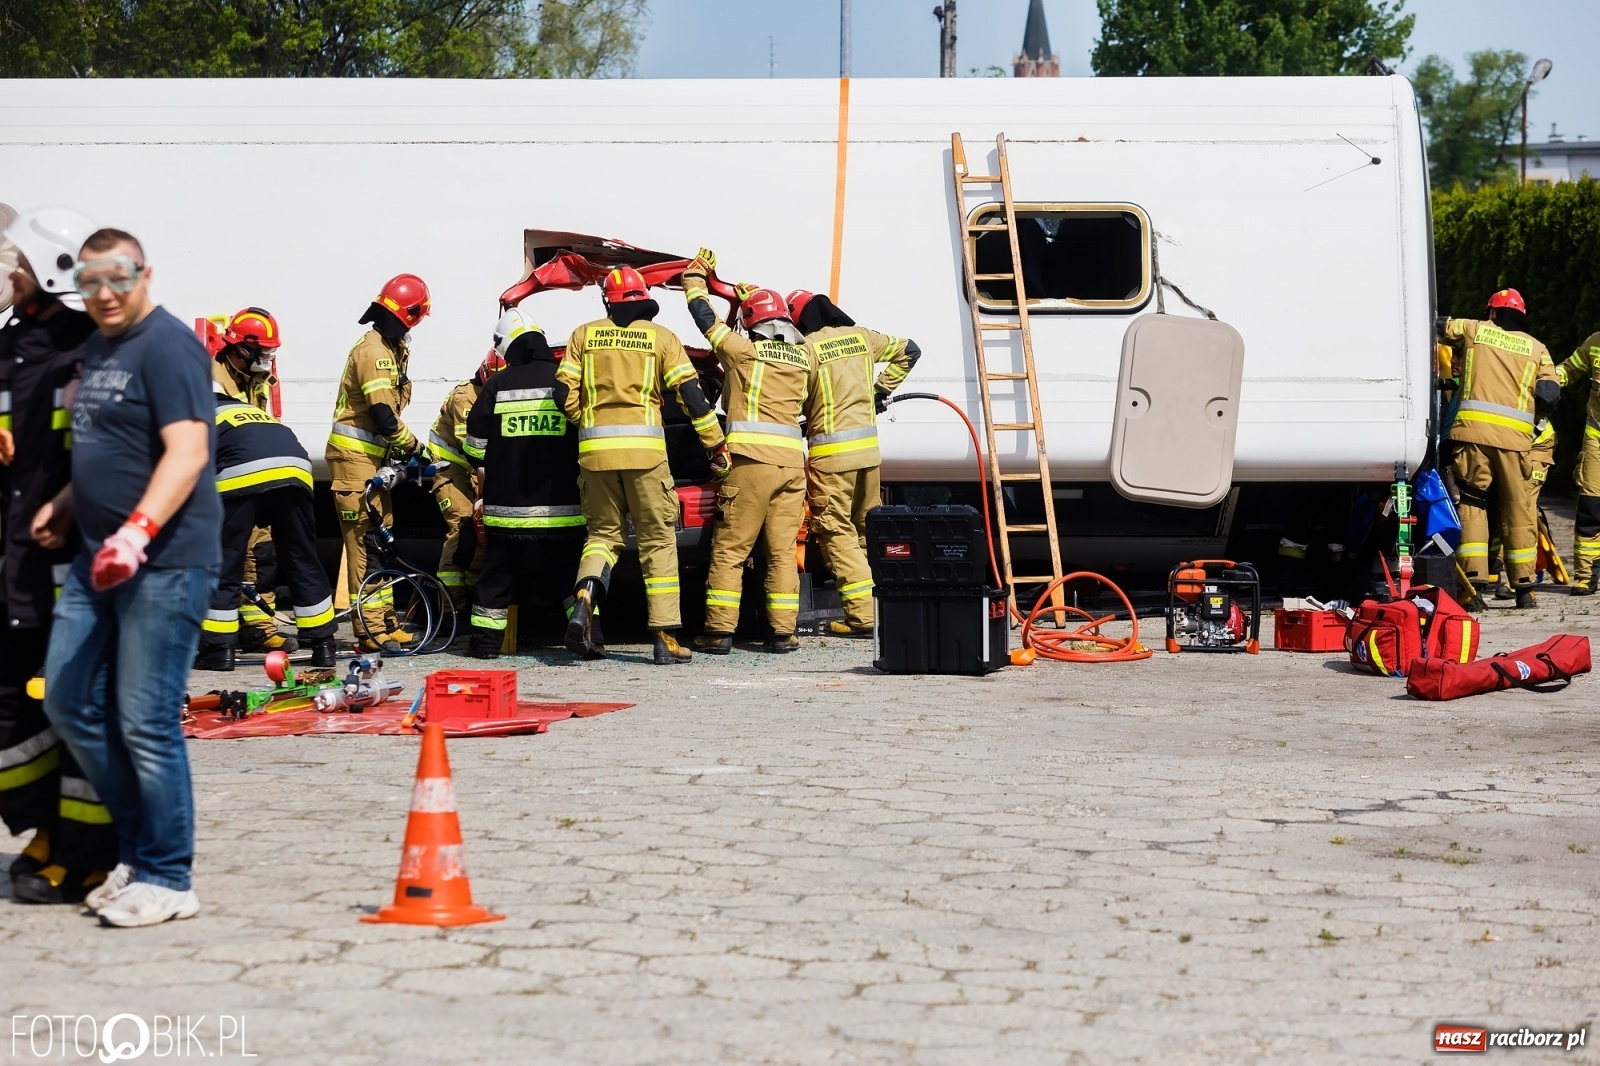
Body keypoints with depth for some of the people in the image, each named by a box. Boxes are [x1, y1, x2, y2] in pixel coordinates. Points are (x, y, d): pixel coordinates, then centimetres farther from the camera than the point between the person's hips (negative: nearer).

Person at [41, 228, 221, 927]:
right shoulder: (96, 349, 18)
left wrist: (137, 531, -32)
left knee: (146, 723, -7)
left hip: (163, 563, -10)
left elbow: (187, 452, -22)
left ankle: (166, 880, 3)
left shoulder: (166, 346, -11)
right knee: (69, 704, 11)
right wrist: (63, 507, 25)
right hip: (97, 558, 10)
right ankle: (137, 849, 22)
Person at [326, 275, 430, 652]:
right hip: (354, 455, -10)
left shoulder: (389, 350, 15)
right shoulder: (375, 352, -18)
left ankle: (385, 621, 21)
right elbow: (384, 415, -25)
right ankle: (371, 629, -8)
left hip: (372, 457, 10)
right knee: (365, 540, -9)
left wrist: (404, 448, 5)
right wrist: (414, 447, -11)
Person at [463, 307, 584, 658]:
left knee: (498, 576, 10)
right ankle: (588, 635, 2)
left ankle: (486, 640, 11)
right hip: (562, 509, 0)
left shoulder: (496, 385, 1)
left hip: (507, 508, 0)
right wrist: (583, 486, 17)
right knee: (571, 575, 8)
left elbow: (477, 450, 4)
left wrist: (483, 496, 18)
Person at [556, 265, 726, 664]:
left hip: (595, 451, 2)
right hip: (645, 449, -2)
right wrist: (716, 444, 5)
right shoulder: (661, 337, 4)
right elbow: (691, 393, -1)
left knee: (603, 533, 15)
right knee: (658, 541, 5)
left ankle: (584, 600, -13)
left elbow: (564, 394, 5)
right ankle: (666, 638, 2)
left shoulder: (584, 335, 9)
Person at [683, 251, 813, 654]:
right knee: (782, 551, 6)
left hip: (751, 458, -4)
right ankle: (783, 632, 4)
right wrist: (751, 300, 42)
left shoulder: (745, 351, 1)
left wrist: (695, 274, 26)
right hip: (792, 460, 4)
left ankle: (720, 631, -3)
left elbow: (704, 317, 9)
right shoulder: (802, 358, 13)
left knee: (729, 550, -1)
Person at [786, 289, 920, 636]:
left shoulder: (807, 347, -10)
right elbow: (908, 351, 21)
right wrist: (882, 390, 23)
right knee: (868, 528, 16)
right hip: (868, 448, 7)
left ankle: (862, 614, -10)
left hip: (832, 452, -7)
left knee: (837, 532, -3)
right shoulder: (861, 336, 9)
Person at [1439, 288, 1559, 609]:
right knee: (1518, 510, 8)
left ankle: (1474, 584, -8)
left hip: (1473, 429, -1)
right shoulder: (1536, 348, 15)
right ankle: (1524, 588, 10)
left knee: (1471, 504, 2)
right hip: (1514, 436, 1)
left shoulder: (1474, 330, 14)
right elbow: (1549, 395, 5)